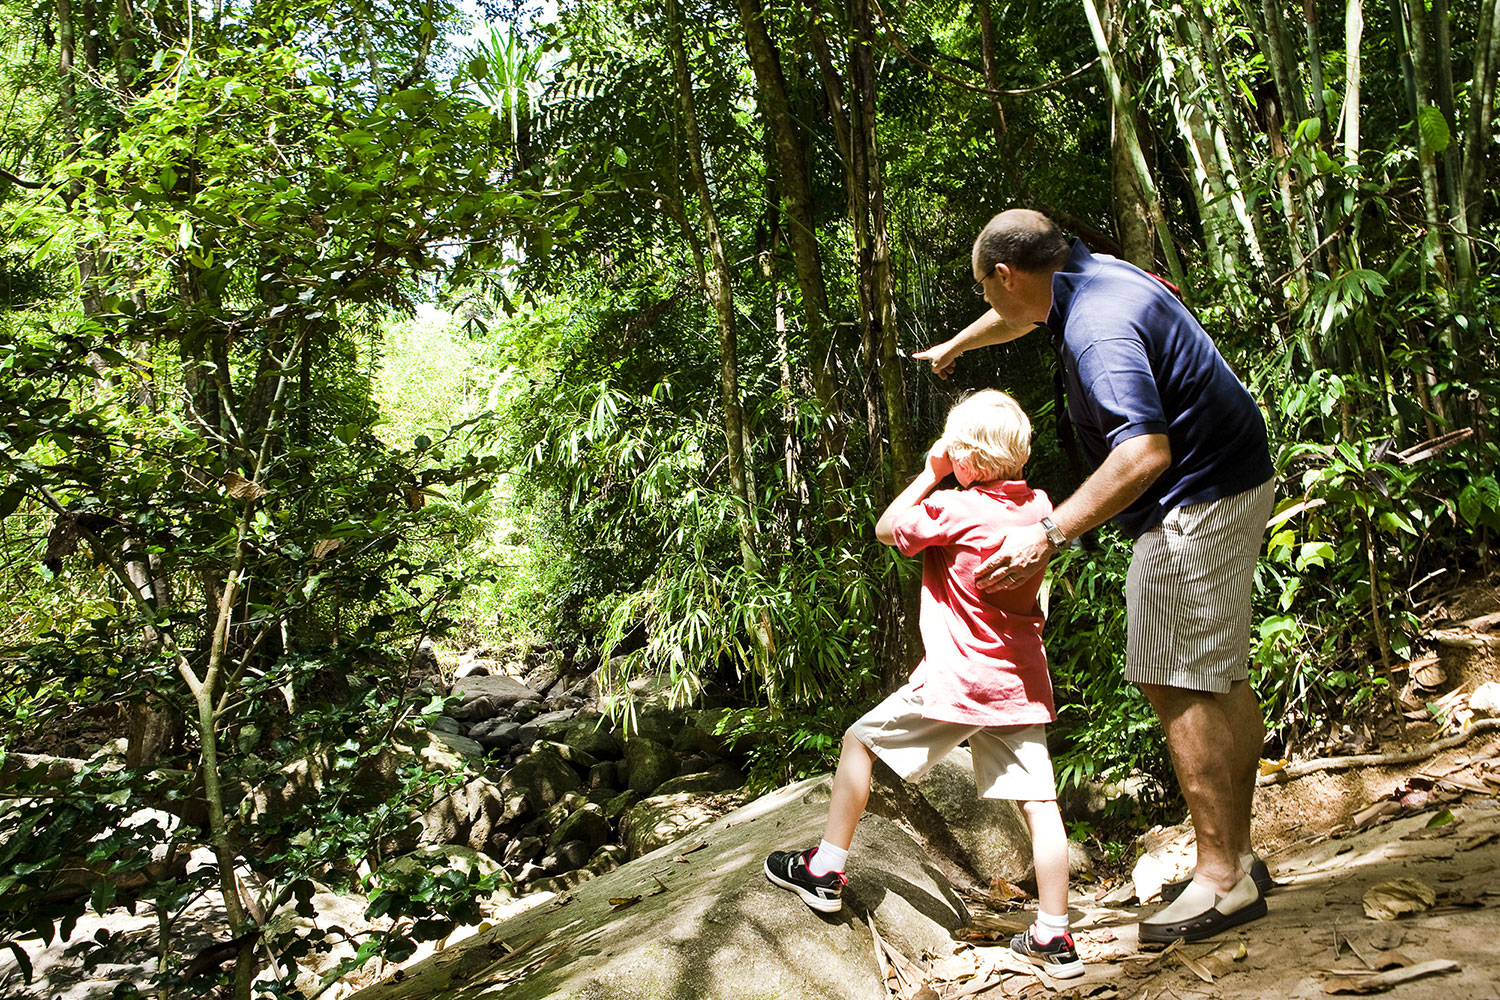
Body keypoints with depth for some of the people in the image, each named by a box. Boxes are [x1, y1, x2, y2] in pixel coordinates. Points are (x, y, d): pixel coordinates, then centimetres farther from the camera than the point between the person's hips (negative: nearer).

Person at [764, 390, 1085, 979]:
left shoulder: (954, 510, -15)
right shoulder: (1039, 506, 4)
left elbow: (887, 528, -1)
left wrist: (930, 472, 2)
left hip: (956, 681, -6)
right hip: (1022, 684, 6)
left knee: (860, 741, 10)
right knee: (1039, 803, 6)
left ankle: (825, 871, 18)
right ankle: (1053, 938, 11)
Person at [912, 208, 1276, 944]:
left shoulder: (1097, 327, -23)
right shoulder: (1080, 275, 10)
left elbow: (1145, 452, -32)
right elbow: (1017, 318, 33)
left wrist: (1049, 535, -31)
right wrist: (953, 345, 51)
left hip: (1200, 502, -11)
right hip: (1210, 491, 11)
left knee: (1184, 689, -8)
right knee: (1213, 681, 12)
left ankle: (1222, 878, 1)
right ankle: (1235, 857, 21)